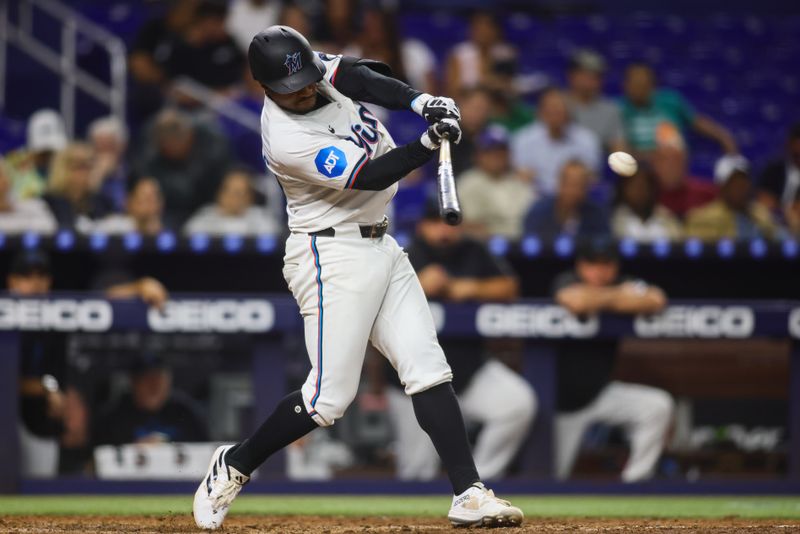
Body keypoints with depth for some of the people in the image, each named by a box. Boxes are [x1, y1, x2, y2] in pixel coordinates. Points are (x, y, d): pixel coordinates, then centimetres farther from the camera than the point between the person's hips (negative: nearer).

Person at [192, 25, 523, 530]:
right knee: (330, 396, -7)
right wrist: (430, 142, -34)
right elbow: (371, 176, -23)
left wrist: (419, 100, -32)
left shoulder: (319, 70, 0)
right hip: (334, 256, -8)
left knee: (429, 369, -1)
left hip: (381, 248, 8)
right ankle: (234, 466, 13)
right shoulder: (286, 139, -22)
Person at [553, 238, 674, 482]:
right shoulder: (567, 281, -14)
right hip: (561, 400, -4)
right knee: (551, 478, 1)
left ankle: (635, 480, -9)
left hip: (600, 392, 4)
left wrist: (603, 302, -29)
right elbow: (576, 300, -40)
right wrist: (619, 295, -24)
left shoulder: (623, 284, -5)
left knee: (659, 405, -18)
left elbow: (656, 300, -25)